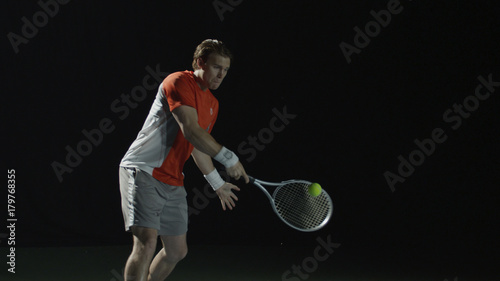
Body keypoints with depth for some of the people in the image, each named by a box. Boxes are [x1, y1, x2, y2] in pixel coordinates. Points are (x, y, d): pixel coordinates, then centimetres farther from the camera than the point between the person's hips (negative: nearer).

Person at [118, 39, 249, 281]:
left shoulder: (212, 104, 16)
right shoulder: (179, 82, -12)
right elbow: (190, 130, -24)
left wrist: (217, 183, 31)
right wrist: (228, 158, -25)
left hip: (173, 183, 9)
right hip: (143, 172, -9)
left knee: (177, 251, 11)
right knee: (147, 242, -22)